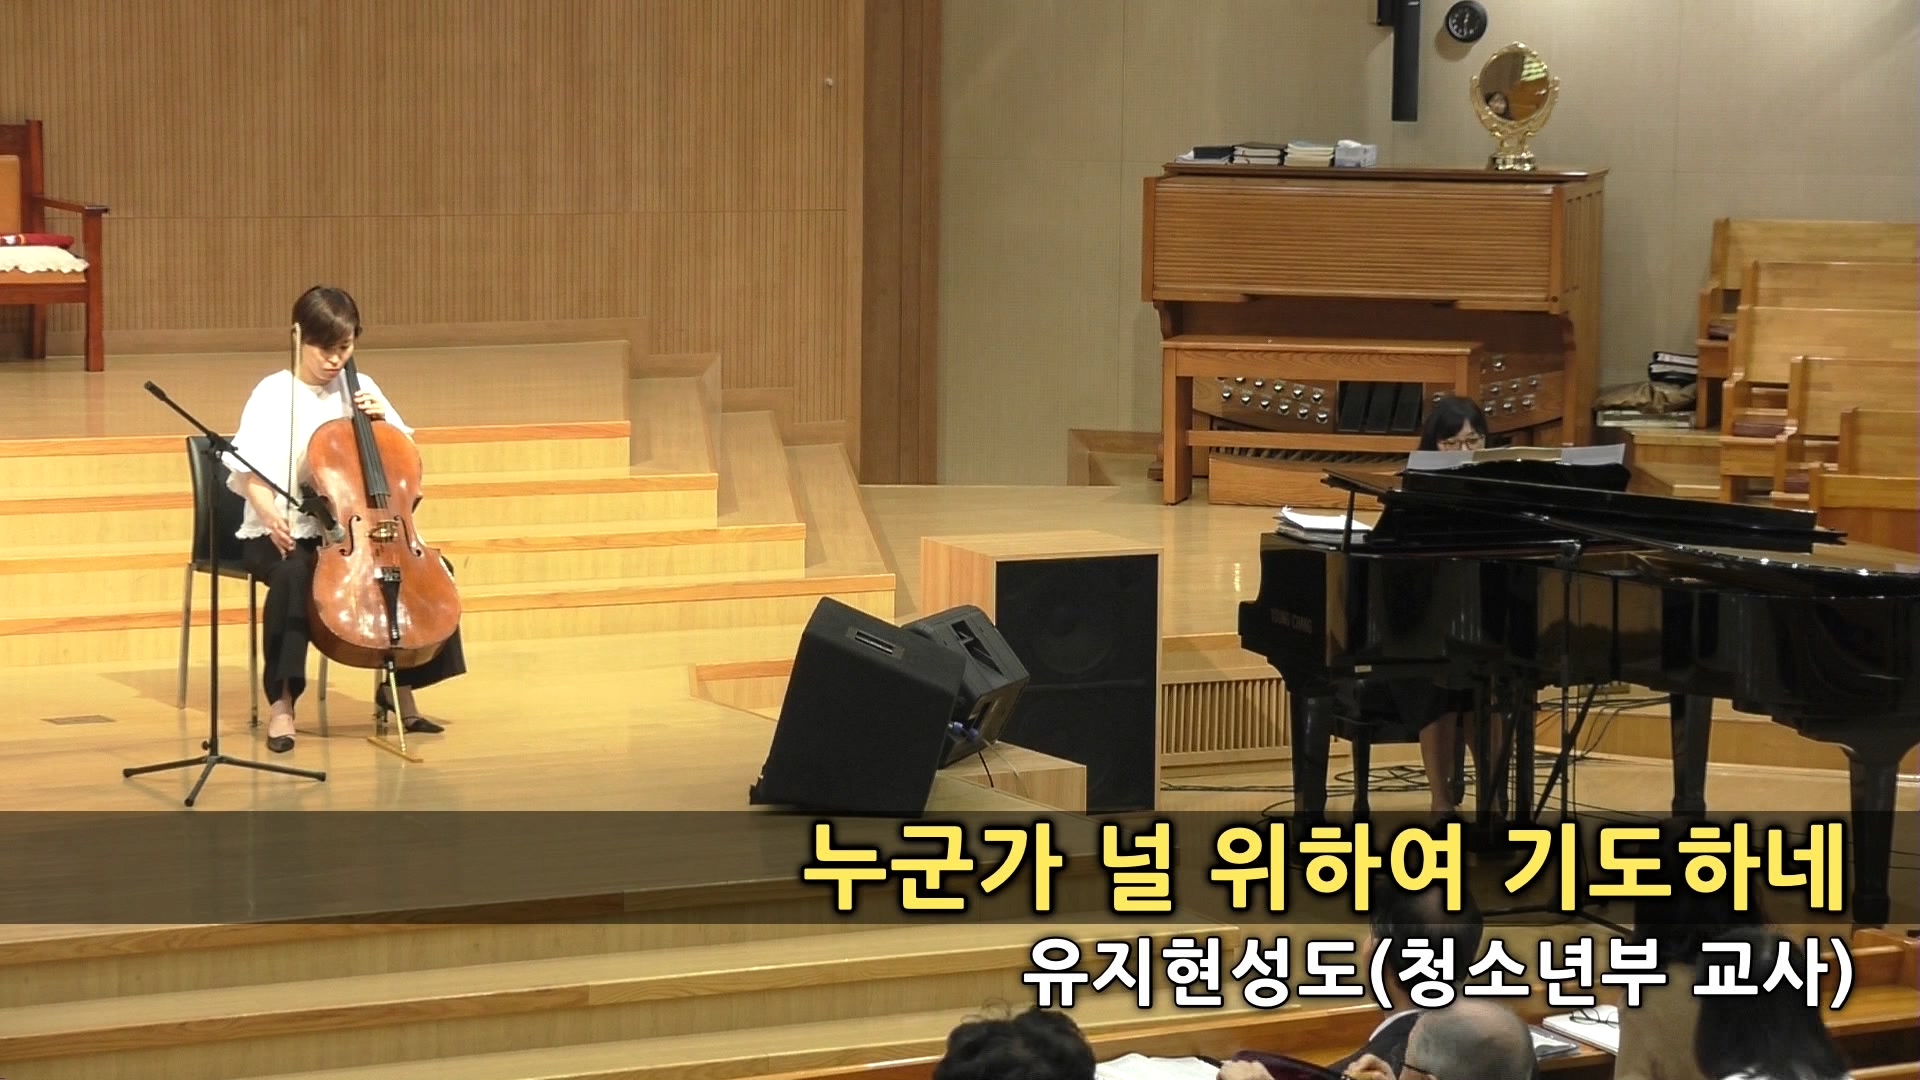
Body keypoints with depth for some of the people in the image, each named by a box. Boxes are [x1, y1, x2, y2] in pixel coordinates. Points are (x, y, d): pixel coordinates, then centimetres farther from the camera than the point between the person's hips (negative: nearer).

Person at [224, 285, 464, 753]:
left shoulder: (360, 388, 7)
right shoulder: (273, 394, -7)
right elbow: (251, 473, -16)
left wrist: (381, 420, -9)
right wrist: (270, 516, -35)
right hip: (283, 536, -5)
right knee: (294, 576, -37)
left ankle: (397, 686, 3)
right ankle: (282, 704, -28)